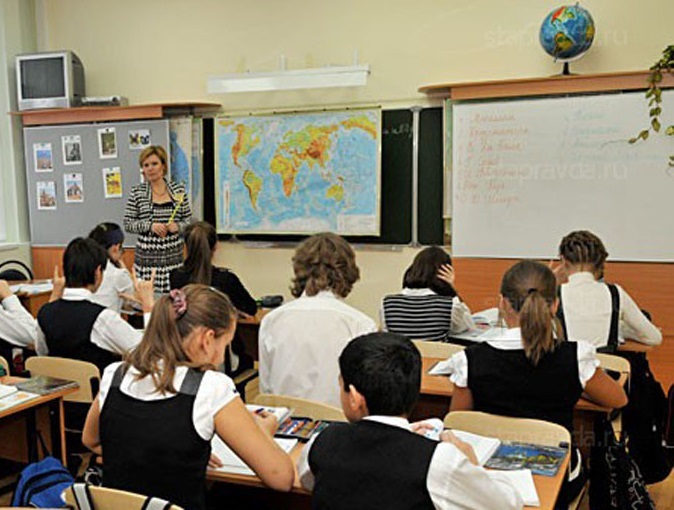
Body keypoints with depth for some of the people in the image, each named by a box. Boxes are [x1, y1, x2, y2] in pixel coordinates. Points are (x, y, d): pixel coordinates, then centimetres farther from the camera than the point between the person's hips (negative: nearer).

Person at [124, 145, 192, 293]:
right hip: (147, 256, -1)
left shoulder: (178, 189, 7)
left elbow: (188, 220, 11)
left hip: (174, 254, 1)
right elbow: (128, 224, 2)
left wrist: (177, 226, -9)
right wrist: (150, 225, -13)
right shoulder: (137, 192, 3)